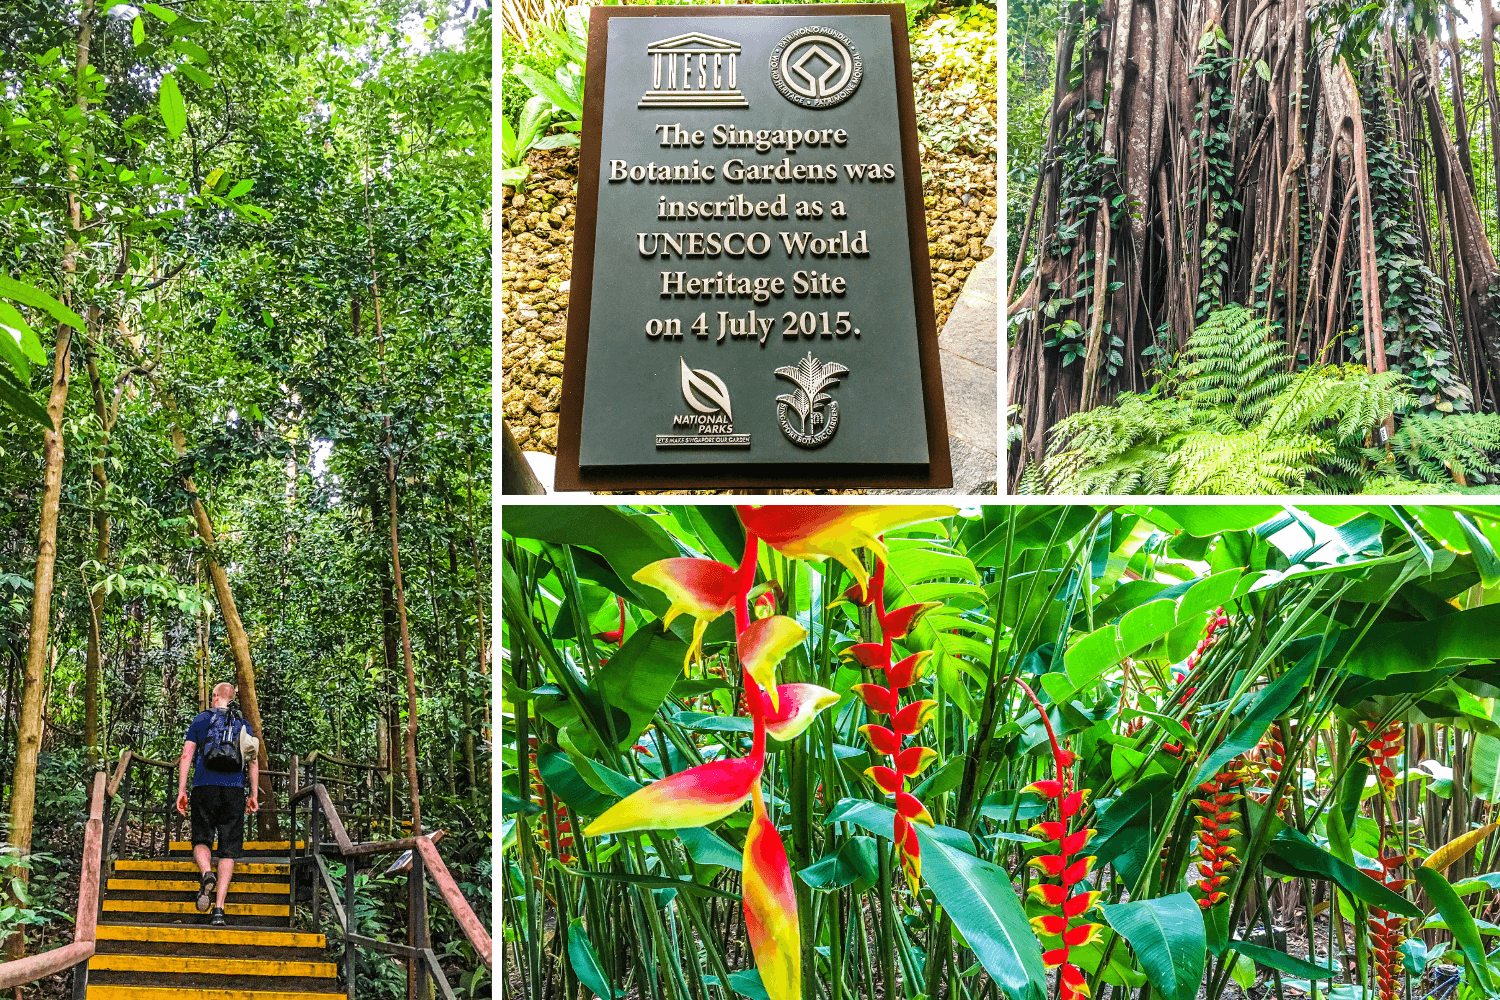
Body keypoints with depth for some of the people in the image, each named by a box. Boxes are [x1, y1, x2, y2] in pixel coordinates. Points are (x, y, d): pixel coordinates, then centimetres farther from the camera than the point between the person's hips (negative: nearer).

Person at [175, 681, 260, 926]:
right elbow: (253, 761, 9)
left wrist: (181, 791, 3)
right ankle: (219, 908, -6)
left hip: (204, 787, -1)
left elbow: (186, 756, 1)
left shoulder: (201, 720, 9)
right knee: (228, 850, 2)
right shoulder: (243, 724, 13)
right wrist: (254, 795, 14)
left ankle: (206, 872, -22)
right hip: (234, 790, 1)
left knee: (201, 839, 12)